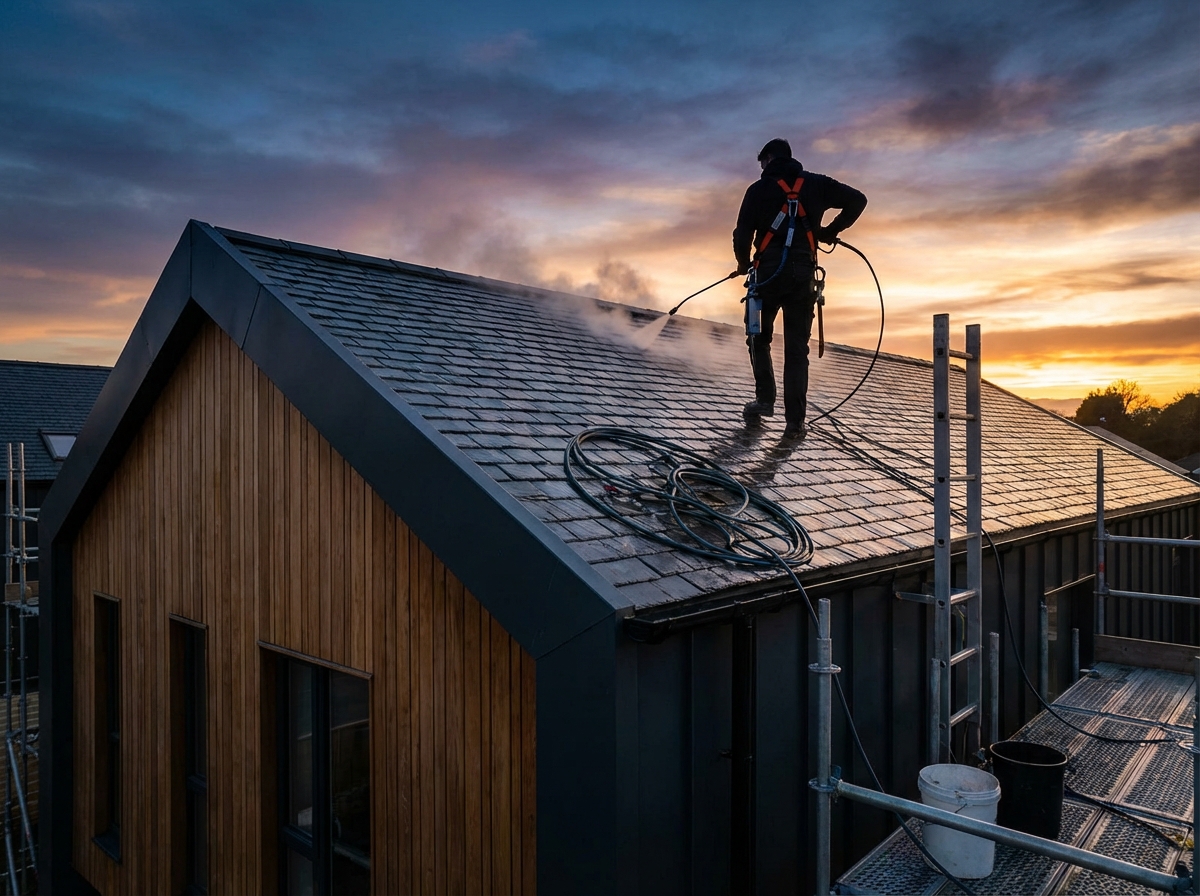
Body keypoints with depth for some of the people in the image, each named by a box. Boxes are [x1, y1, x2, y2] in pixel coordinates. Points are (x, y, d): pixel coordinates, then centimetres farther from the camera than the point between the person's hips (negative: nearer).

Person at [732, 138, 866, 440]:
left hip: (769, 273, -2)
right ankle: (794, 421, 1)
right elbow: (857, 200, 6)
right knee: (797, 349, 4)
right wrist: (831, 231, 18)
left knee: (759, 338, 17)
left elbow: (742, 234, -1)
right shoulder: (815, 184, 11)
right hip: (803, 275, 2)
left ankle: (765, 399, 4)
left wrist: (743, 264, 17)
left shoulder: (760, 188, 4)